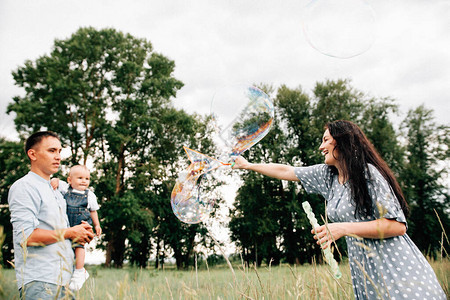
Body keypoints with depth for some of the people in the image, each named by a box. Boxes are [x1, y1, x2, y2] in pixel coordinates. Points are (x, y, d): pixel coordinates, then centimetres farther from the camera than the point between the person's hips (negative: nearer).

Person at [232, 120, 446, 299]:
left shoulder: (368, 173, -13)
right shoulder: (327, 175, 8)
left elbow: (397, 225, -16)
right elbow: (286, 171, 16)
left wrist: (344, 228, -21)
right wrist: (248, 165, 22)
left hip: (395, 269, -6)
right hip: (365, 271, 7)